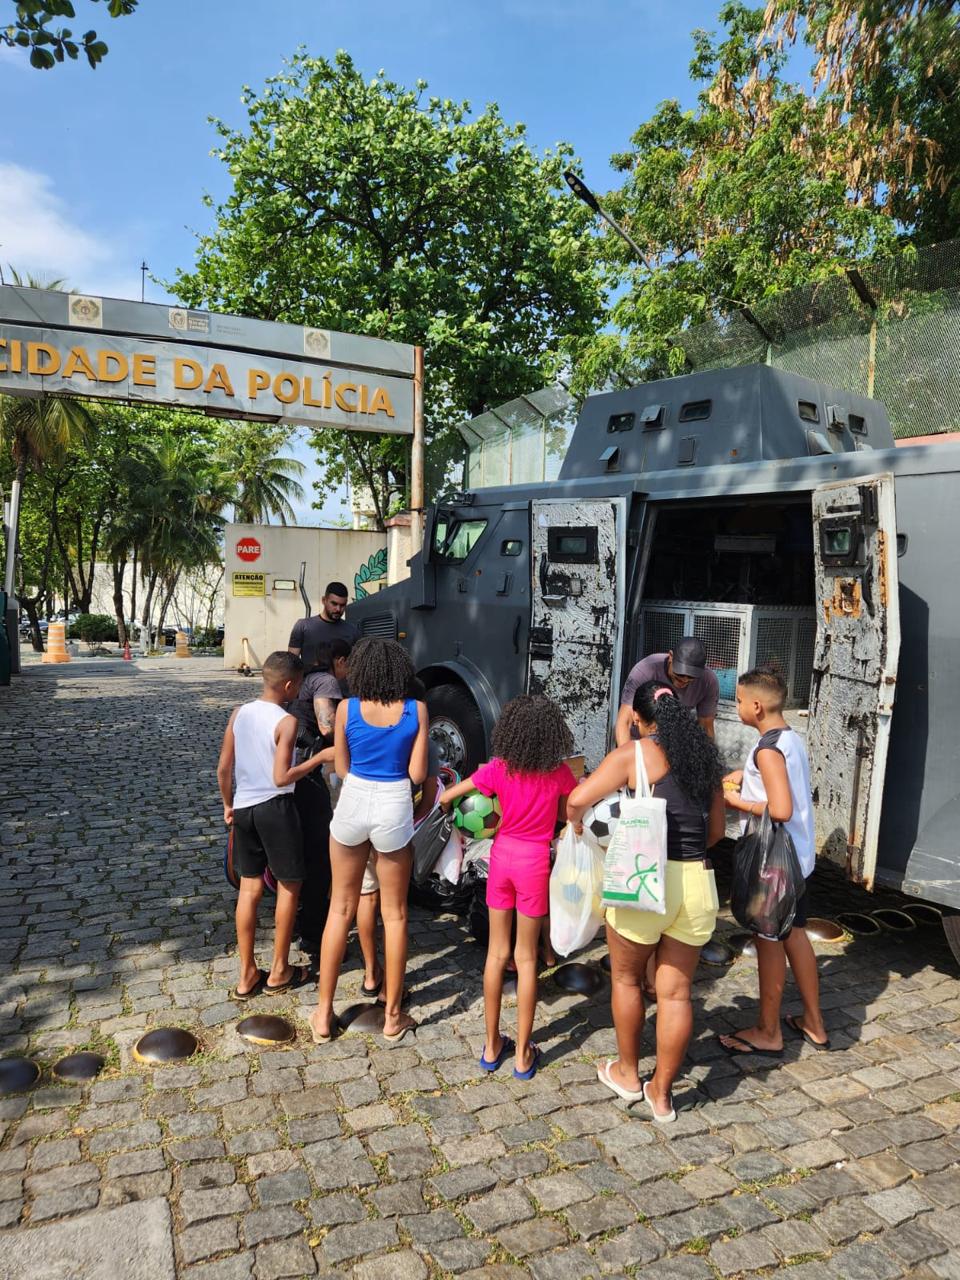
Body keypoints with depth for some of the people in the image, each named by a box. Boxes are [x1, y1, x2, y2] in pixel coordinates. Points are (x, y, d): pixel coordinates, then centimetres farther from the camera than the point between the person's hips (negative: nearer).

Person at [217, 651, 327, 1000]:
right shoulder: (286, 721, -16)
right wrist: (317, 759, -10)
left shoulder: (239, 713, 2)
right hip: (275, 808, -6)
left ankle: (246, 976, 21)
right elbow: (281, 778, -20)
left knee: (249, 888, 13)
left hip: (243, 809, 6)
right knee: (288, 886, 11)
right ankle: (279, 972, 19)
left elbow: (223, 768, 6)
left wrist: (228, 804, 20)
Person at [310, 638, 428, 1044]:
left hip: (353, 805, 1)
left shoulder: (347, 709, -6)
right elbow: (417, 774, -6)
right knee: (394, 913, 14)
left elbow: (341, 769, 3)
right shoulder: (416, 710, -8)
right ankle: (392, 1017, 23)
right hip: (394, 810, -1)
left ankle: (323, 1014, 24)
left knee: (340, 909, 15)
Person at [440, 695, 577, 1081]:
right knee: (525, 958, 10)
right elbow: (569, 814, 3)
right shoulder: (559, 773, -11)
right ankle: (523, 1055, 19)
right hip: (535, 861, -1)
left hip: (502, 856, 1)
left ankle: (492, 1045, 24)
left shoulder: (498, 768, -10)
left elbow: (446, 798, -7)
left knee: (496, 953, 14)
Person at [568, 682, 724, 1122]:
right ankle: (661, 1092, 26)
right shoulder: (704, 757, 8)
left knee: (626, 977, 19)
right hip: (698, 883, 4)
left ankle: (627, 1074, 34)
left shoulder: (633, 754, -7)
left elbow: (578, 800, -16)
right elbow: (716, 830, 16)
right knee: (675, 991, 14)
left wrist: (579, 829, 5)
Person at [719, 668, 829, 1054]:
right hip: (798, 856, 9)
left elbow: (781, 810, -29)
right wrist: (746, 777, 11)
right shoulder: (793, 739, 6)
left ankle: (768, 1033, 20)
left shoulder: (768, 748, -22)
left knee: (769, 941, 5)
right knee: (794, 934, 19)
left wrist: (737, 801, -16)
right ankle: (813, 1023, 32)